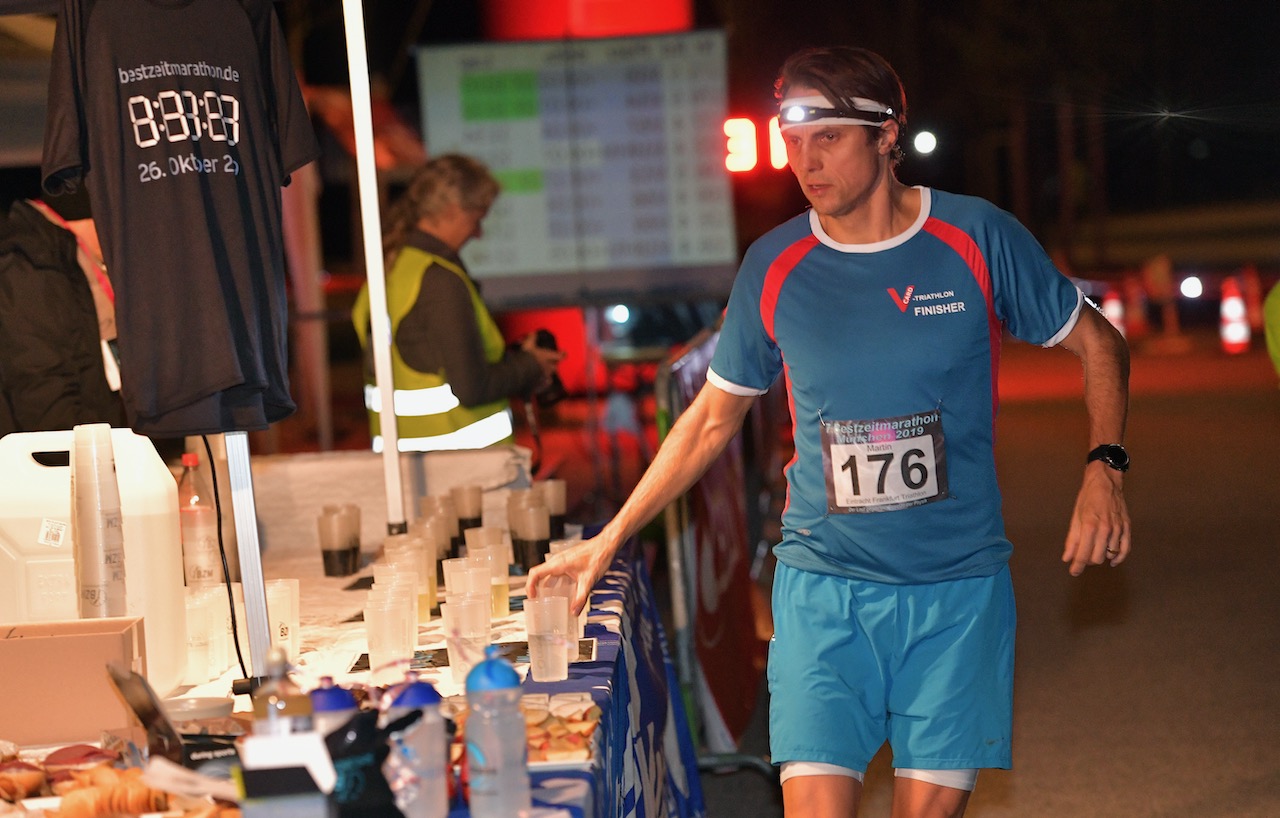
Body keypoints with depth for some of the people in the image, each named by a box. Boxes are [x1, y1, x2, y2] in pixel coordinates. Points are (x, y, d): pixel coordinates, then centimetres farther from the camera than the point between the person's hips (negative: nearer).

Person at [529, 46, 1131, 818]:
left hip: (957, 585, 0)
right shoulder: (774, 265, 0)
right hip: (822, 586, 1)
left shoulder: (977, 239, -4)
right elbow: (713, 417, 11)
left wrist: (1104, 469, -9)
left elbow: (1097, 341, 7)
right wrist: (611, 538, 9)